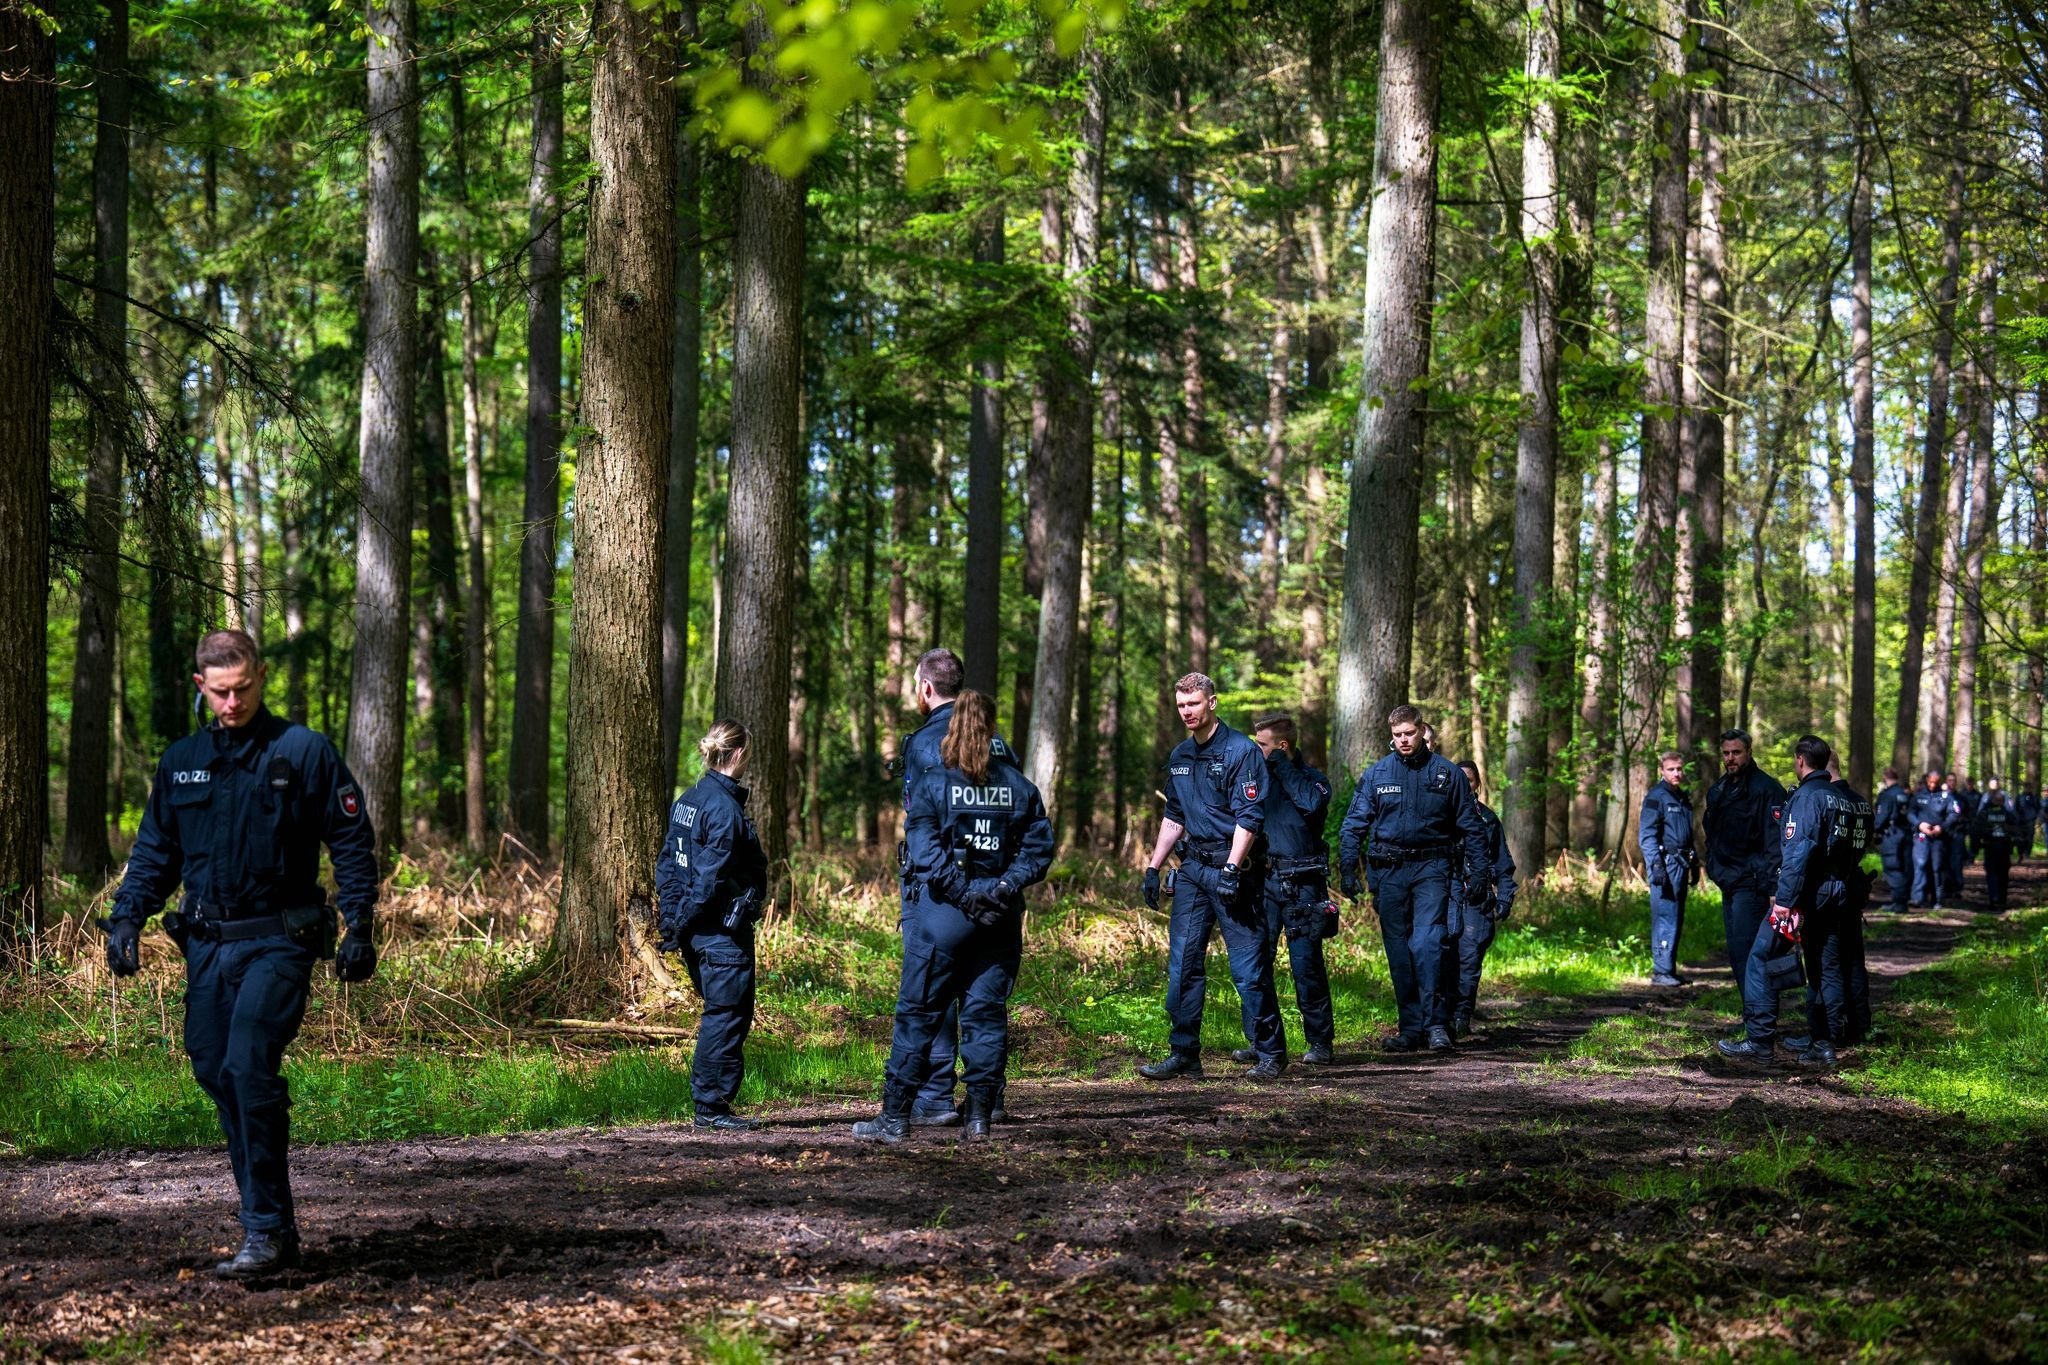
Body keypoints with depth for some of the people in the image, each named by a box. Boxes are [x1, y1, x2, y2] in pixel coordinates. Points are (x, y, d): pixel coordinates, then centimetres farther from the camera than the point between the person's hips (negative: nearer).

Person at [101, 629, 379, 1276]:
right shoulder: (180, 761, 12)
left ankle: (267, 1229, -14)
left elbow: (353, 843, 0)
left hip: (278, 943, -6)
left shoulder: (304, 751, -2)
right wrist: (126, 917, 5)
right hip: (206, 947, 6)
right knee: (215, 1072, 5)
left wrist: (360, 928, -7)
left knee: (248, 1066, -19)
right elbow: (154, 851, 19)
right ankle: (268, 1221, 16)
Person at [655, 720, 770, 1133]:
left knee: (721, 1015, 16)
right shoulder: (725, 807, -17)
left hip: (698, 931, 9)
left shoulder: (687, 801, 11)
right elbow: (709, 877, -20)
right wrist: (683, 924, -12)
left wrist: (673, 921, 12)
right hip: (723, 932, -9)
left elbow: (667, 866, 13)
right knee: (726, 1017, -3)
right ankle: (710, 1107, 0)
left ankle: (708, 1102, 20)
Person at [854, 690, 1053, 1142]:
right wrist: (1007, 885, -4)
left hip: (943, 911, -3)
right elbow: (1040, 845, 2)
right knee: (986, 1011, 8)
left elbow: (923, 846, -13)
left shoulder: (931, 783, -2)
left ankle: (895, 1117, 5)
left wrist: (960, 891, -13)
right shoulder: (1019, 785, 7)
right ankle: (979, 1116, 7)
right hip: (1001, 915, 3)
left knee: (918, 1012, 3)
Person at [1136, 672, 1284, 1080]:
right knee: (1182, 964, 5)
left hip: (1231, 868, -7)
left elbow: (1249, 818, -14)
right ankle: (1183, 1055, 10)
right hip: (1192, 868, 7)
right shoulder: (1179, 757, 14)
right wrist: (1153, 867, 18)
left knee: (1249, 966, -4)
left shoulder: (1240, 752, -9)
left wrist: (1230, 869, -21)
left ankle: (1270, 1053, 5)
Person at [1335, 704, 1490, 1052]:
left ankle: (1433, 1022, -14)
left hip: (1431, 868, -2)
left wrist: (1479, 872, 3)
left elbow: (1471, 826, 8)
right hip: (1388, 870, 2)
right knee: (1398, 951, 5)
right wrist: (1347, 869, -4)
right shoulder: (1376, 775, 7)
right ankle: (1409, 1027, 12)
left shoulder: (1447, 773, 4)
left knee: (1427, 943, -18)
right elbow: (1354, 825, 6)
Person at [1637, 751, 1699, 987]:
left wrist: (1694, 865, 25)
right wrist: (1656, 866, -20)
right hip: (1664, 863, -8)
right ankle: (1661, 971, -10)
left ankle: (1669, 969, 13)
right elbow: (1646, 835, -12)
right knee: (1665, 917, -11)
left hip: (1681, 863, 8)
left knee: (1677, 920, 9)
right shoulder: (1656, 796, -6)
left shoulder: (1683, 798, 20)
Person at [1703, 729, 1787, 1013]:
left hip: (1751, 883, -9)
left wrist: (1772, 885, -22)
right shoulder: (1717, 790, 14)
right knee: (1736, 954, 11)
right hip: (1728, 883, 9)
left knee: (1744, 951, -13)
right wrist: (1713, 868, 19)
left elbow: (1775, 841, -17)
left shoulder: (1766, 789, -11)